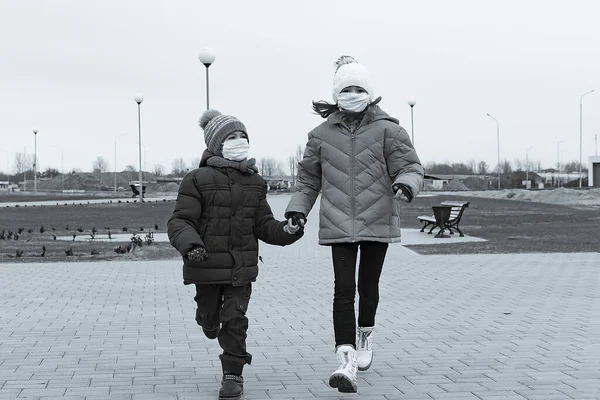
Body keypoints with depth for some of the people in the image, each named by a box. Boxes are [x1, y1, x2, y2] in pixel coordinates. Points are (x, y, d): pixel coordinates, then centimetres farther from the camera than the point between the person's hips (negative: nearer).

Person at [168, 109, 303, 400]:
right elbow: (180, 221, -14)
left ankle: (233, 374, 12)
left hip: (241, 267, 2)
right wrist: (190, 245, -33)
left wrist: (287, 231, -11)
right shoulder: (197, 180, -10)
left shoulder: (254, 183, 6)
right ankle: (210, 322, 53)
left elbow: (263, 224, 9)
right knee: (209, 316, 16)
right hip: (207, 266, -2)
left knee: (235, 321, -1)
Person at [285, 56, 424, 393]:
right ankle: (347, 361, -13)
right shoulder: (322, 134, 6)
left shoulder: (388, 130, -2)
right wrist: (298, 210, 6)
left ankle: (366, 335, 41)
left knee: (368, 285, 13)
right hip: (339, 225, 1)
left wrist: (406, 184, -27)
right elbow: (308, 178, 16)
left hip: (377, 222, 0)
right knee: (344, 290, -8)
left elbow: (411, 167, -5)